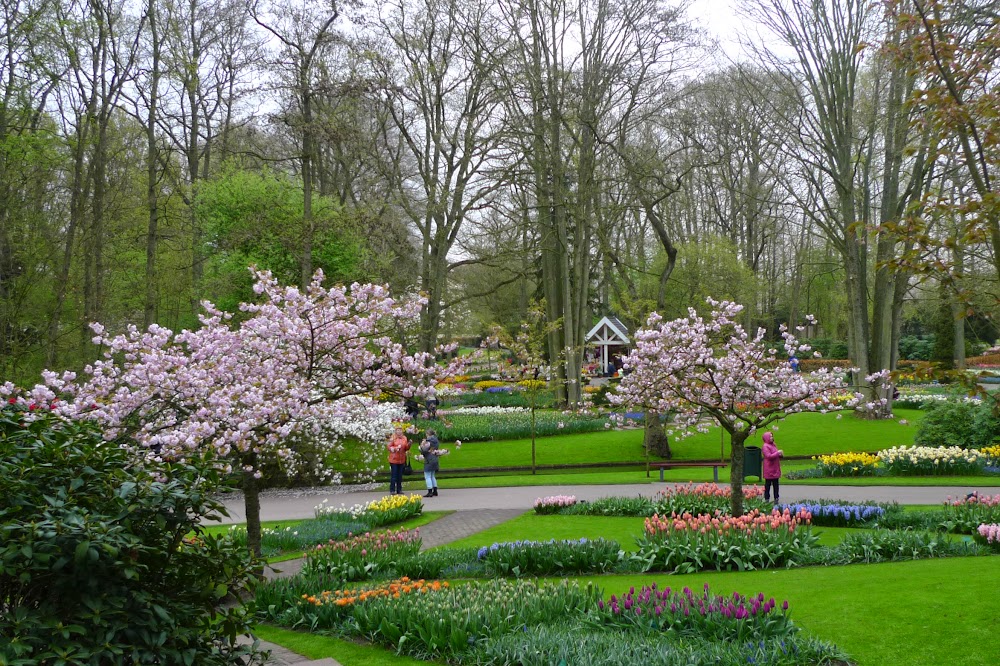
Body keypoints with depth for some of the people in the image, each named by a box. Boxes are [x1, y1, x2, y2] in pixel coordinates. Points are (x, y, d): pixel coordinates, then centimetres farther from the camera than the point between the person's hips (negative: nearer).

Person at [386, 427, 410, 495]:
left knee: (400, 475, 8)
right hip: (394, 459, -5)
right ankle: (392, 490, 1)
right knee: (393, 475, -4)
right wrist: (396, 448, -19)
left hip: (401, 460, 5)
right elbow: (388, 447, -8)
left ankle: (399, 490, 15)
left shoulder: (404, 438, 10)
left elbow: (406, 448, 12)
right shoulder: (392, 438, -6)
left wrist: (409, 444, -6)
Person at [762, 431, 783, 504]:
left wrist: (780, 454, 1)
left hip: (775, 469, 8)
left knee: (776, 485, 12)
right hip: (769, 470, -8)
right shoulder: (766, 446, -13)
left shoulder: (773, 445, 14)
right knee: (768, 485, 0)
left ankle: (776, 499, 18)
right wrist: (777, 453, -19)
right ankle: (767, 499, 5)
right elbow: (769, 456, -23)